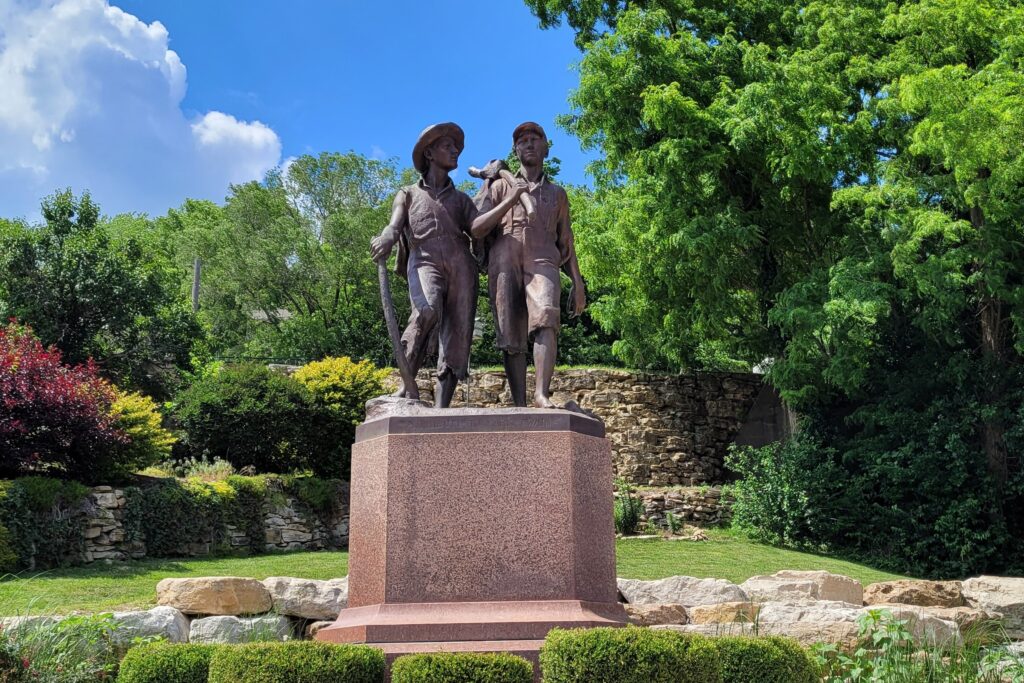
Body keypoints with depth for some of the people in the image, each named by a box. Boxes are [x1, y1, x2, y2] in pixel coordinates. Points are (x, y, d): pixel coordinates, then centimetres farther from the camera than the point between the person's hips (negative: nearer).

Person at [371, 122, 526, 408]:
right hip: (424, 261, -3)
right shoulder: (408, 194, 26)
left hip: (460, 264, 3)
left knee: (457, 335, -15)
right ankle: (408, 384, -27)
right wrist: (387, 238, -21)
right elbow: (395, 225, 4)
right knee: (428, 309, -34)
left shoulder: (461, 199, 31)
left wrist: (509, 201, -4)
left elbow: (477, 226, 9)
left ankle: (441, 410, -23)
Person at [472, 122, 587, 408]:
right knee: (511, 338, -10)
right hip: (504, 263, 0)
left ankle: (542, 393, -38)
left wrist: (577, 284, 13)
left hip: (542, 262, 0)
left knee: (546, 318, -28)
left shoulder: (557, 193, 28)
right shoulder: (501, 186, 23)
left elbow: (566, 242, 24)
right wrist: (511, 201, 0)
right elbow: (477, 230, 11)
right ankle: (519, 406, -12)